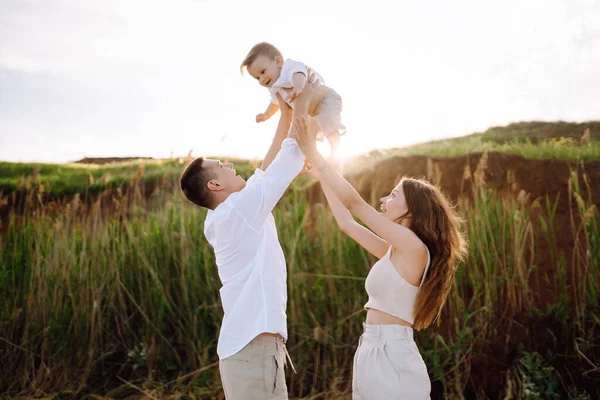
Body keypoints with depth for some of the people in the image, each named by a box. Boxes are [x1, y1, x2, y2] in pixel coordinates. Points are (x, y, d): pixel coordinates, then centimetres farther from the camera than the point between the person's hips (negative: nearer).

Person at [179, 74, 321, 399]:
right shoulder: (239, 208, -12)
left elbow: (267, 168, 19)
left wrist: (286, 114, 20)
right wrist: (302, 106, 2)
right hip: (254, 346, -10)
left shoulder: (224, 217, 13)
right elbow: (291, 160, -8)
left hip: (245, 344, 10)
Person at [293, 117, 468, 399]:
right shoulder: (395, 252, 12)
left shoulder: (414, 247, -12)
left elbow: (353, 202, -12)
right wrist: (322, 177, 23)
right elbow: (347, 225, 21)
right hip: (371, 353, 9)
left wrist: (313, 154, -6)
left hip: (391, 356, -9)